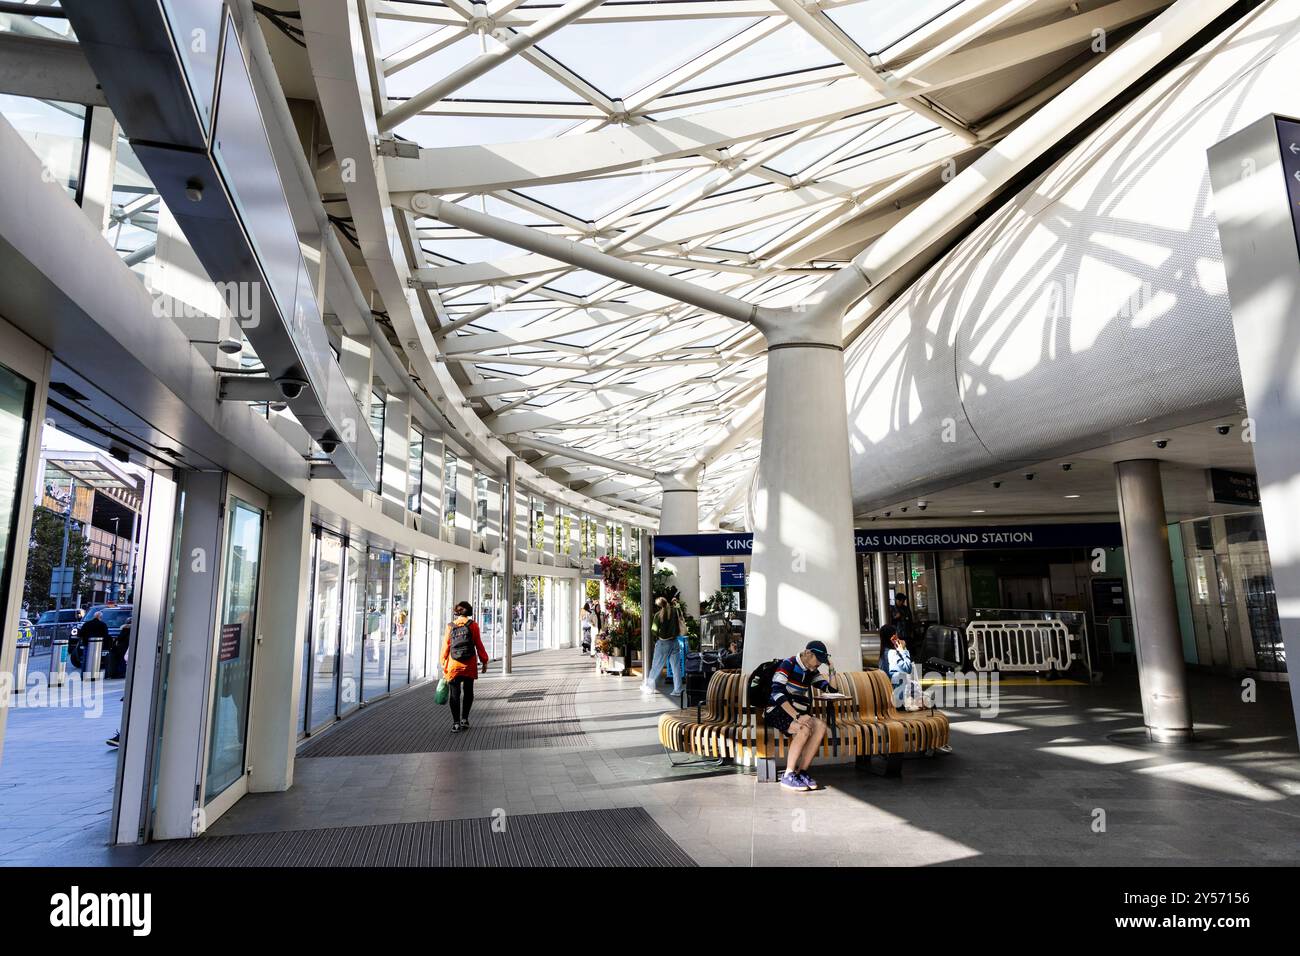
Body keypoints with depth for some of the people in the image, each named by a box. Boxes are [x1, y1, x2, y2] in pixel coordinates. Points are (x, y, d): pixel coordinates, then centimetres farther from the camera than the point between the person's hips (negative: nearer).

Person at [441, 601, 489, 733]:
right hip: (470, 664, 0)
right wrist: (484, 661, 7)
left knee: (455, 693, 3)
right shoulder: (473, 625, -1)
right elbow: (478, 644, -1)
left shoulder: (450, 626, 2)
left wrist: (444, 665, 5)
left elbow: (446, 646, 0)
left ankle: (456, 723, -1)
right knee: (468, 692, 15)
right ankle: (464, 719, 13)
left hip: (454, 664, 0)